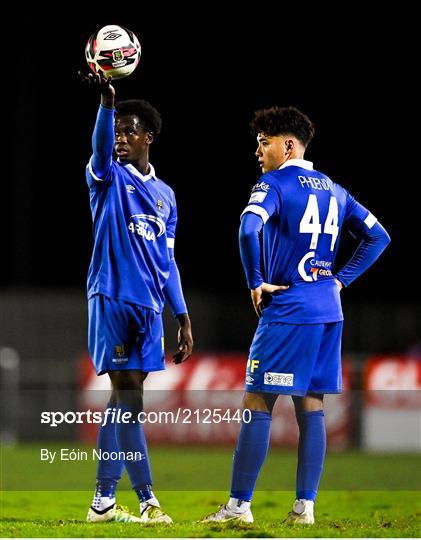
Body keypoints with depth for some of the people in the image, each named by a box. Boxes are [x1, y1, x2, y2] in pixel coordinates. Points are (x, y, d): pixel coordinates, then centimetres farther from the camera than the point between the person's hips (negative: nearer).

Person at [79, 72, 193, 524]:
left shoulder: (165, 195, 17)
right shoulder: (109, 178, 2)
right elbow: (101, 149, -22)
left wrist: (183, 318, 14)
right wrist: (106, 102, -41)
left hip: (150, 307, 5)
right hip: (112, 299, -5)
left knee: (122, 401, 5)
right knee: (129, 397, -9)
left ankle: (103, 500, 9)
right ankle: (147, 500, -8)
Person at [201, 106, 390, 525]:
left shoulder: (274, 184, -7)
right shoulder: (333, 190, 15)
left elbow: (249, 229, -25)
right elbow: (377, 237, 20)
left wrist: (256, 283, -14)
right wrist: (341, 279, 15)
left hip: (285, 312, -7)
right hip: (328, 312, 7)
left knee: (256, 407, -3)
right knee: (311, 408, 8)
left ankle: (238, 506, -4)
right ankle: (305, 506, 6)